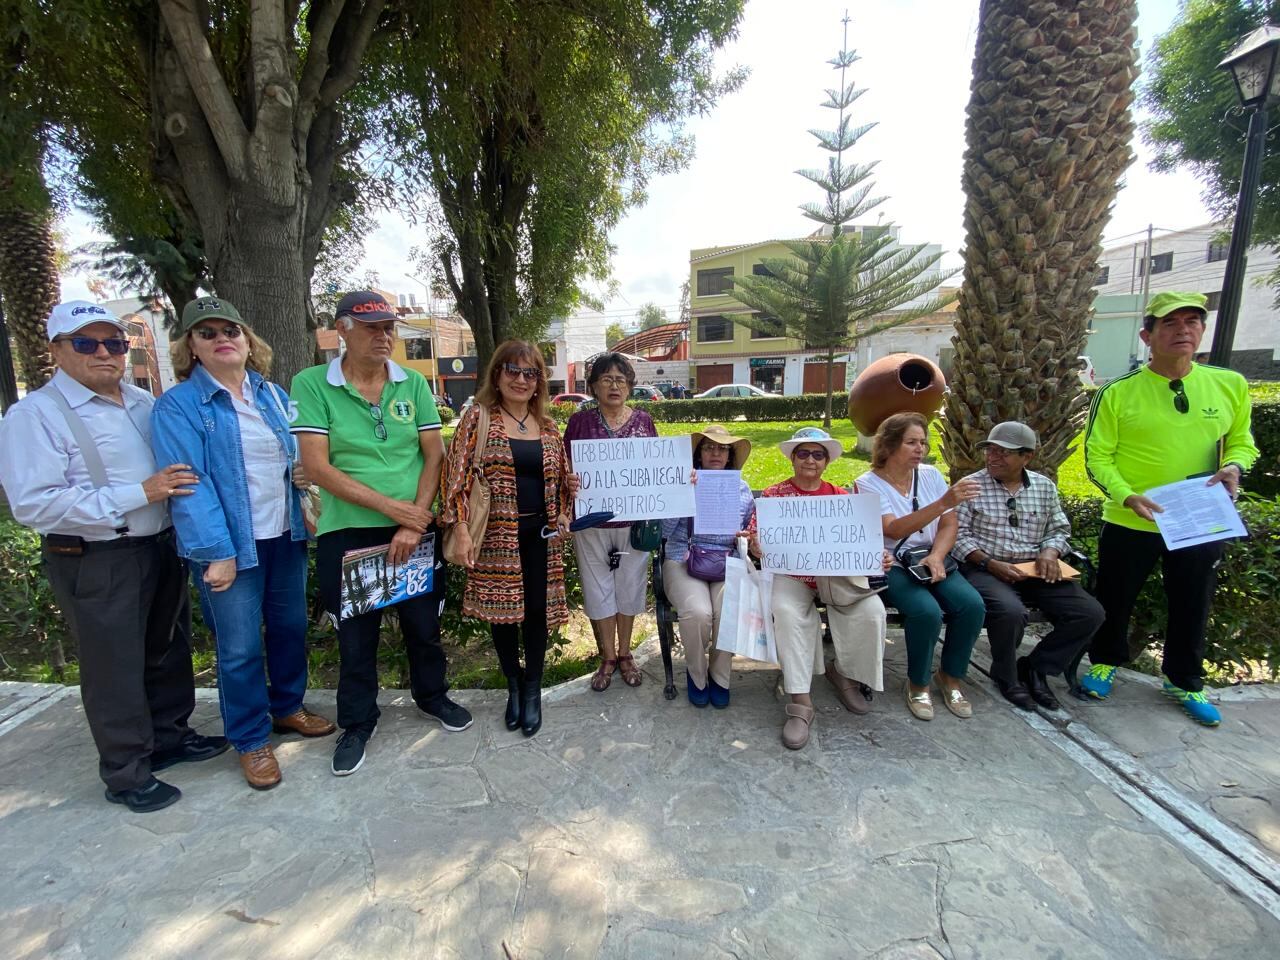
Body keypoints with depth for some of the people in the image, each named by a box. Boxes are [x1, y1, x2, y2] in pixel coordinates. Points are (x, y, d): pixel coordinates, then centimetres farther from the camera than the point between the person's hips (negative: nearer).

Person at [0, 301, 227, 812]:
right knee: (115, 669, 7)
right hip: (96, 564, -6)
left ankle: (169, 734, 41)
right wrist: (139, 492, -24)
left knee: (169, 650, 20)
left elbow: (176, 466, 21)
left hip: (162, 549, 7)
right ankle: (126, 774, 26)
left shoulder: (143, 402, 8)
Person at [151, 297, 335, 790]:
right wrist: (217, 552, -20)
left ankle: (287, 707, 39)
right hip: (230, 545, -5)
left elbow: (296, 453, 20)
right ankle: (251, 740, 24)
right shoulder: (177, 406, -8)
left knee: (290, 627, 17)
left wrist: (305, 473, -3)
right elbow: (188, 483, -15)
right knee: (240, 647, 4)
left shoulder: (273, 395, 9)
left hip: (285, 535, 5)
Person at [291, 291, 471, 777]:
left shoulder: (414, 384, 1)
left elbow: (434, 456, -2)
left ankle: (431, 694, 42)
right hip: (347, 534, -2)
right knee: (355, 636, 13)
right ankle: (357, 723, 36)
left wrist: (414, 522, -12)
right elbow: (317, 467, -13)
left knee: (424, 623, 16)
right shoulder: (312, 385, -7)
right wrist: (392, 507, -15)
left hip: (416, 529, 2)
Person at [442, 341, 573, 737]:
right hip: (497, 533, -3)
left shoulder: (546, 424, 9)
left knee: (537, 608, 6)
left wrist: (562, 517, 4)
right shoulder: (478, 417, -4)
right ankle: (514, 685, 31)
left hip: (539, 532, 3)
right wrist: (460, 529, -15)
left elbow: (561, 476, 17)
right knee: (501, 608, 8)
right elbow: (458, 473, -8)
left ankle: (533, 689, 26)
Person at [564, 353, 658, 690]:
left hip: (633, 520, 1)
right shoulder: (580, 422, -2)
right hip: (592, 520, -1)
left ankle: (625, 654, 32)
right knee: (598, 587, 9)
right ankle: (607, 657, 29)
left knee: (629, 585, 12)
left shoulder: (642, 421, 3)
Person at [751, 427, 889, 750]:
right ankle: (800, 701, -24)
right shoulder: (774, 495, 5)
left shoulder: (841, 496, 11)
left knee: (871, 611, -23)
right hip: (791, 575, -2)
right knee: (787, 611, -33)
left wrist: (878, 557, -15)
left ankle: (844, 672, 5)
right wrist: (758, 544, -26)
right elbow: (755, 541, -2)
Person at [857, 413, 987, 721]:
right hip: (891, 565, -5)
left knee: (972, 605, -21)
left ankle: (950, 676, 5)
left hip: (933, 559, 5)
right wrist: (943, 503, -32)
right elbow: (893, 530, -23)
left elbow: (949, 525, 6)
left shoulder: (931, 474, 7)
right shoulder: (868, 484, -9)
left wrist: (936, 557, -14)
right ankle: (918, 684, -3)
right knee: (927, 611, -30)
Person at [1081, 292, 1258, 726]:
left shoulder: (1230, 384, 1)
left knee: (1192, 608, 17)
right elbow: (1097, 456, -10)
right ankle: (1105, 663, 37)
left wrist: (1234, 466, -9)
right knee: (1114, 600, 13)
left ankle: (1185, 682, 39)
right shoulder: (1118, 393, -10)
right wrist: (1128, 496, -23)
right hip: (1129, 523, -3)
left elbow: (1241, 441, 13)